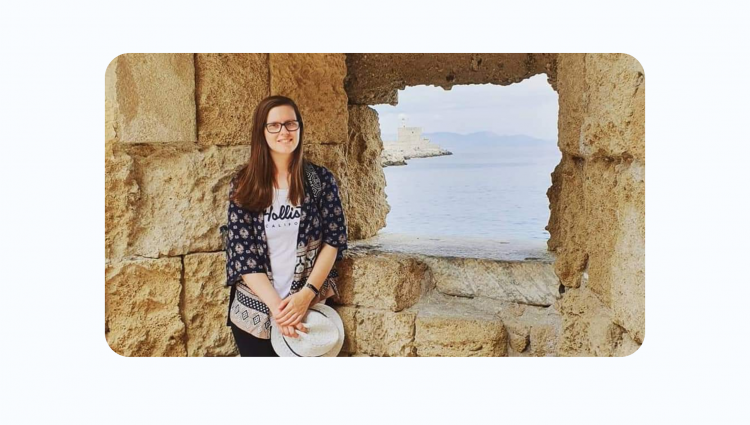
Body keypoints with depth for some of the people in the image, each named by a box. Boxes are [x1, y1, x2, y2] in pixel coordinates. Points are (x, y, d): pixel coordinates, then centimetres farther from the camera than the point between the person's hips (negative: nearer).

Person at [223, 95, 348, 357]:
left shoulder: (322, 179, -2)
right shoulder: (243, 184, -3)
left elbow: (334, 240, -3)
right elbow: (241, 251, -7)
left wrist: (306, 294, -15)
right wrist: (275, 304, -16)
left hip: (310, 306, 0)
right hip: (255, 310, 0)